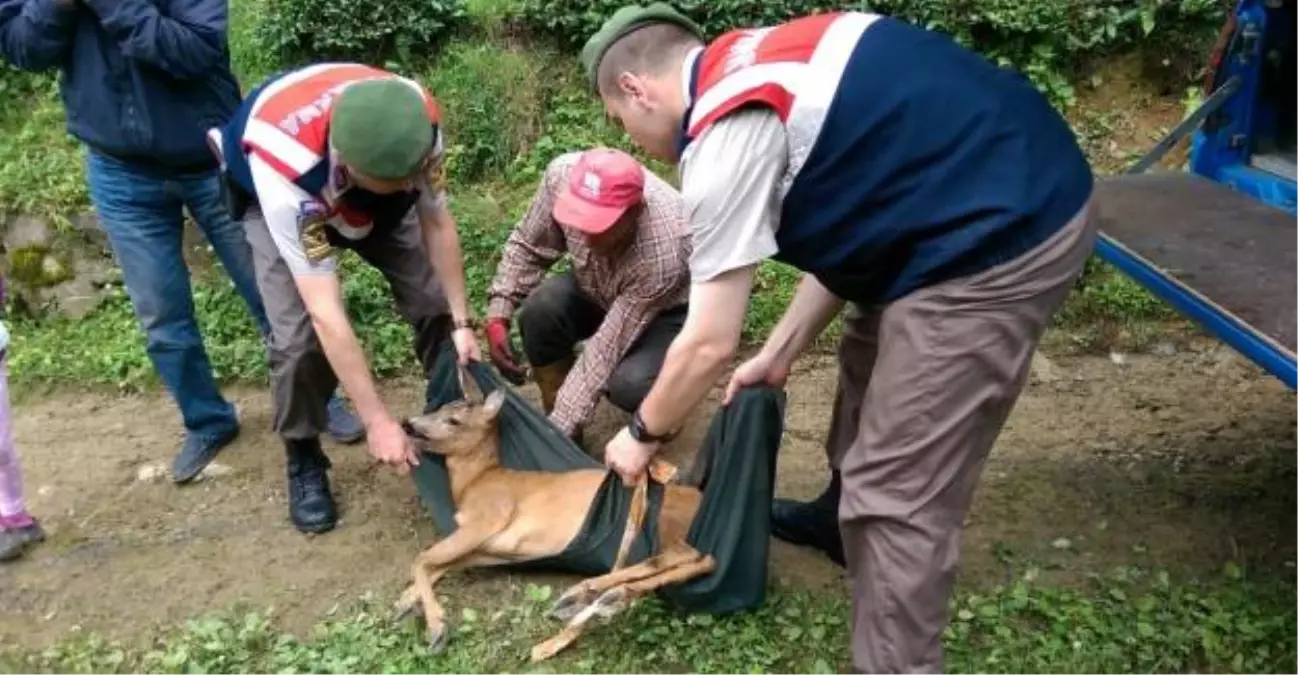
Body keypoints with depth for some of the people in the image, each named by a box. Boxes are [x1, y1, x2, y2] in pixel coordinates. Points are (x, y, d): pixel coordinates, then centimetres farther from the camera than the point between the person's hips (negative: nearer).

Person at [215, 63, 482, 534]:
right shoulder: (286, 172, -45)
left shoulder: (418, 121, -36)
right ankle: (304, 461, 5)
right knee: (299, 334, -20)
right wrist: (377, 421, -38)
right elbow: (326, 314, -41)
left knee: (435, 301, -7)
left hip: (373, 193, 4)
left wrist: (462, 323, -18)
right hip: (279, 193, -3)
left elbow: (437, 224, -17)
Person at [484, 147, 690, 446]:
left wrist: (559, 427, -33)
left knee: (630, 384, -33)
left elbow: (607, 349, -35)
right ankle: (560, 424, -6)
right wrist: (497, 315, -20)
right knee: (540, 309, -27)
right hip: (596, 288, 4)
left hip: (668, 310, -4)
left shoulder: (664, 252, -40)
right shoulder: (563, 174, -29)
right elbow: (527, 245, -10)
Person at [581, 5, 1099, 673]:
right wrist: (778, 354, 18)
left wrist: (642, 433, 7)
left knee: (899, 496, -4)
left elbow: (709, 344, -10)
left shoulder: (726, 133, -16)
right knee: (869, 356, 30)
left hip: (999, 236, -11)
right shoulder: (755, 64, 12)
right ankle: (847, 513, 53)